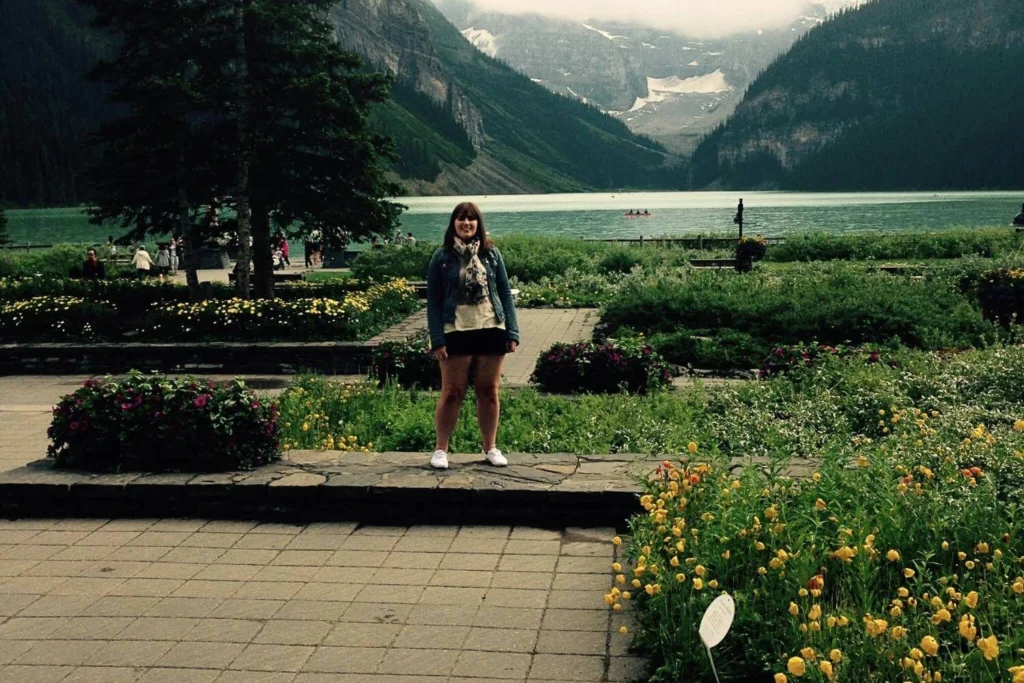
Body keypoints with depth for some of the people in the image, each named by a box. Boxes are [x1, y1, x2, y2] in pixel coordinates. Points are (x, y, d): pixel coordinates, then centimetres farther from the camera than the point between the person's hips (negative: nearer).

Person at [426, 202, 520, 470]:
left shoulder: (491, 253, 6)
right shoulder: (442, 257, -1)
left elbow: (505, 293, 7)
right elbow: (433, 301, -2)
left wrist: (512, 332, 0)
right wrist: (437, 340, -9)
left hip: (491, 330, 2)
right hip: (456, 333, -2)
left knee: (489, 391, 9)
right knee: (452, 393, 1)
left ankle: (490, 448, 21)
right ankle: (440, 449, 14)